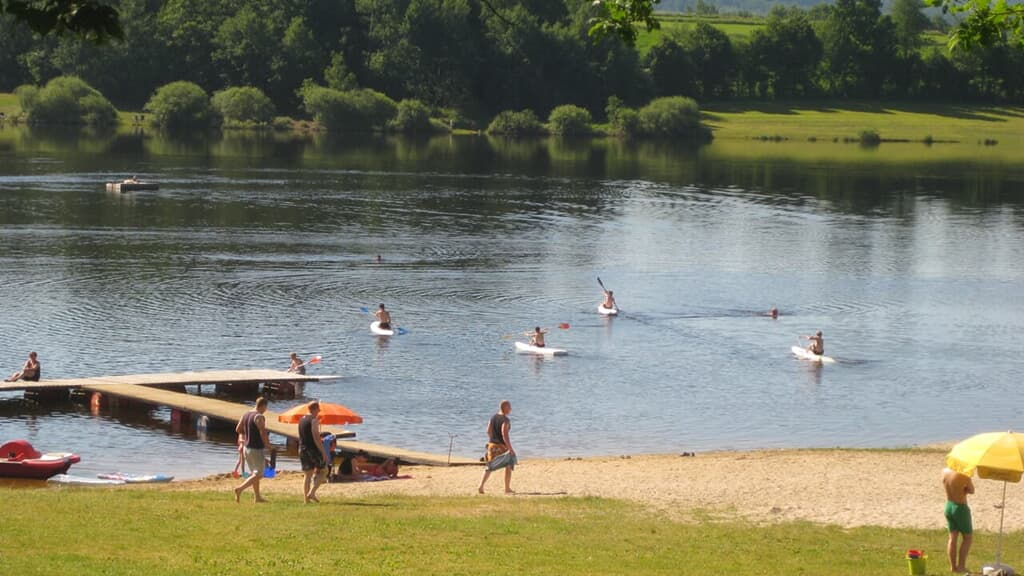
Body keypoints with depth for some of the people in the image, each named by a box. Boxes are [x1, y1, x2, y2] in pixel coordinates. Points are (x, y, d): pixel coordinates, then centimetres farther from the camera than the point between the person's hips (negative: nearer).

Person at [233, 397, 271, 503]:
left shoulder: (245, 415, 7)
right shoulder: (259, 417, -17)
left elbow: (238, 429, 11)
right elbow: (263, 433, -21)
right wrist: (268, 446, -9)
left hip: (247, 447, 8)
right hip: (257, 449, -8)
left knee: (254, 473, 17)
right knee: (258, 474, -4)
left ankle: (257, 496, 20)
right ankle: (240, 488, -19)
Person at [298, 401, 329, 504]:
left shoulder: (302, 420, 13)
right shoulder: (314, 420, -13)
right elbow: (316, 438, -19)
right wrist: (323, 452, -17)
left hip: (302, 449, 8)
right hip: (312, 449, -8)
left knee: (308, 474, 12)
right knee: (323, 470, 5)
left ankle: (306, 499, 9)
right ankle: (312, 493, -8)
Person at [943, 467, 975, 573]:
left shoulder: (945, 472, -9)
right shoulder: (964, 477, -26)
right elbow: (971, 491, -9)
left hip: (949, 506, 6)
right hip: (961, 508, -6)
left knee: (952, 537, 15)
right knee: (968, 537, 12)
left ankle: (953, 566, 18)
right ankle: (961, 566, 11)